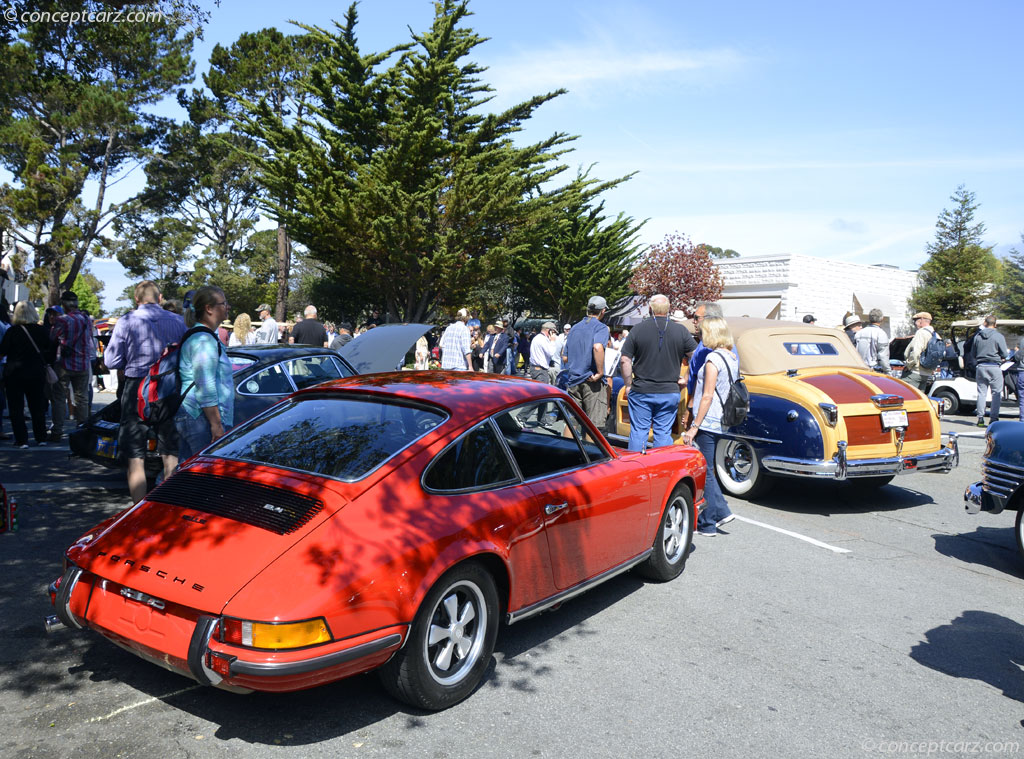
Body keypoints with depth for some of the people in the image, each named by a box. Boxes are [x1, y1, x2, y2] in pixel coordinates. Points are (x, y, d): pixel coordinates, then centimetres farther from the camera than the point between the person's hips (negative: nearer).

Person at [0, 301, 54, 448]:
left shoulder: (12, 331, -12)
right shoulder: (43, 330, -3)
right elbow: (51, 352, 3)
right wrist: (46, 364, 16)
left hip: (15, 374, -3)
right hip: (37, 373, 3)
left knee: (16, 408, 4)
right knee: (38, 407, 13)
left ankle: (21, 440, 1)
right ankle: (41, 438, 16)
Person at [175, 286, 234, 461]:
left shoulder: (195, 336, 19)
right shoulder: (204, 340, -14)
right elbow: (205, 389, -20)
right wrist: (216, 424, -21)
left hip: (187, 416, 11)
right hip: (201, 419, -11)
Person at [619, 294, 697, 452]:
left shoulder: (638, 329, -3)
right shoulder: (681, 330, 0)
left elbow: (625, 360, -4)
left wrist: (628, 385, 4)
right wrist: (685, 379, 9)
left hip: (641, 391, -1)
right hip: (670, 392, 1)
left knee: (638, 431, 6)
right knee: (664, 433, 7)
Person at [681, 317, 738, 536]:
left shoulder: (713, 358, -16)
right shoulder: (732, 358, 10)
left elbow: (708, 396, -18)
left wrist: (695, 427, -15)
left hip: (708, 422, -9)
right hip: (720, 422, 9)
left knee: (704, 472, 0)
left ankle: (707, 525, 7)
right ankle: (722, 511, 18)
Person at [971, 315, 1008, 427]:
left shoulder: (977, 336, 4)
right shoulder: (999, 337, -8)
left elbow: (973, 353, 10)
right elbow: (1004, 354, -6)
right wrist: (1000, 358, 15)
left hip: (980, 366, 4)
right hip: (994, 367, -4)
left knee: (981, 393, 8)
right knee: (996, 393, 3)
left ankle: (980, 418, 7)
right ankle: (994, 418, 0)